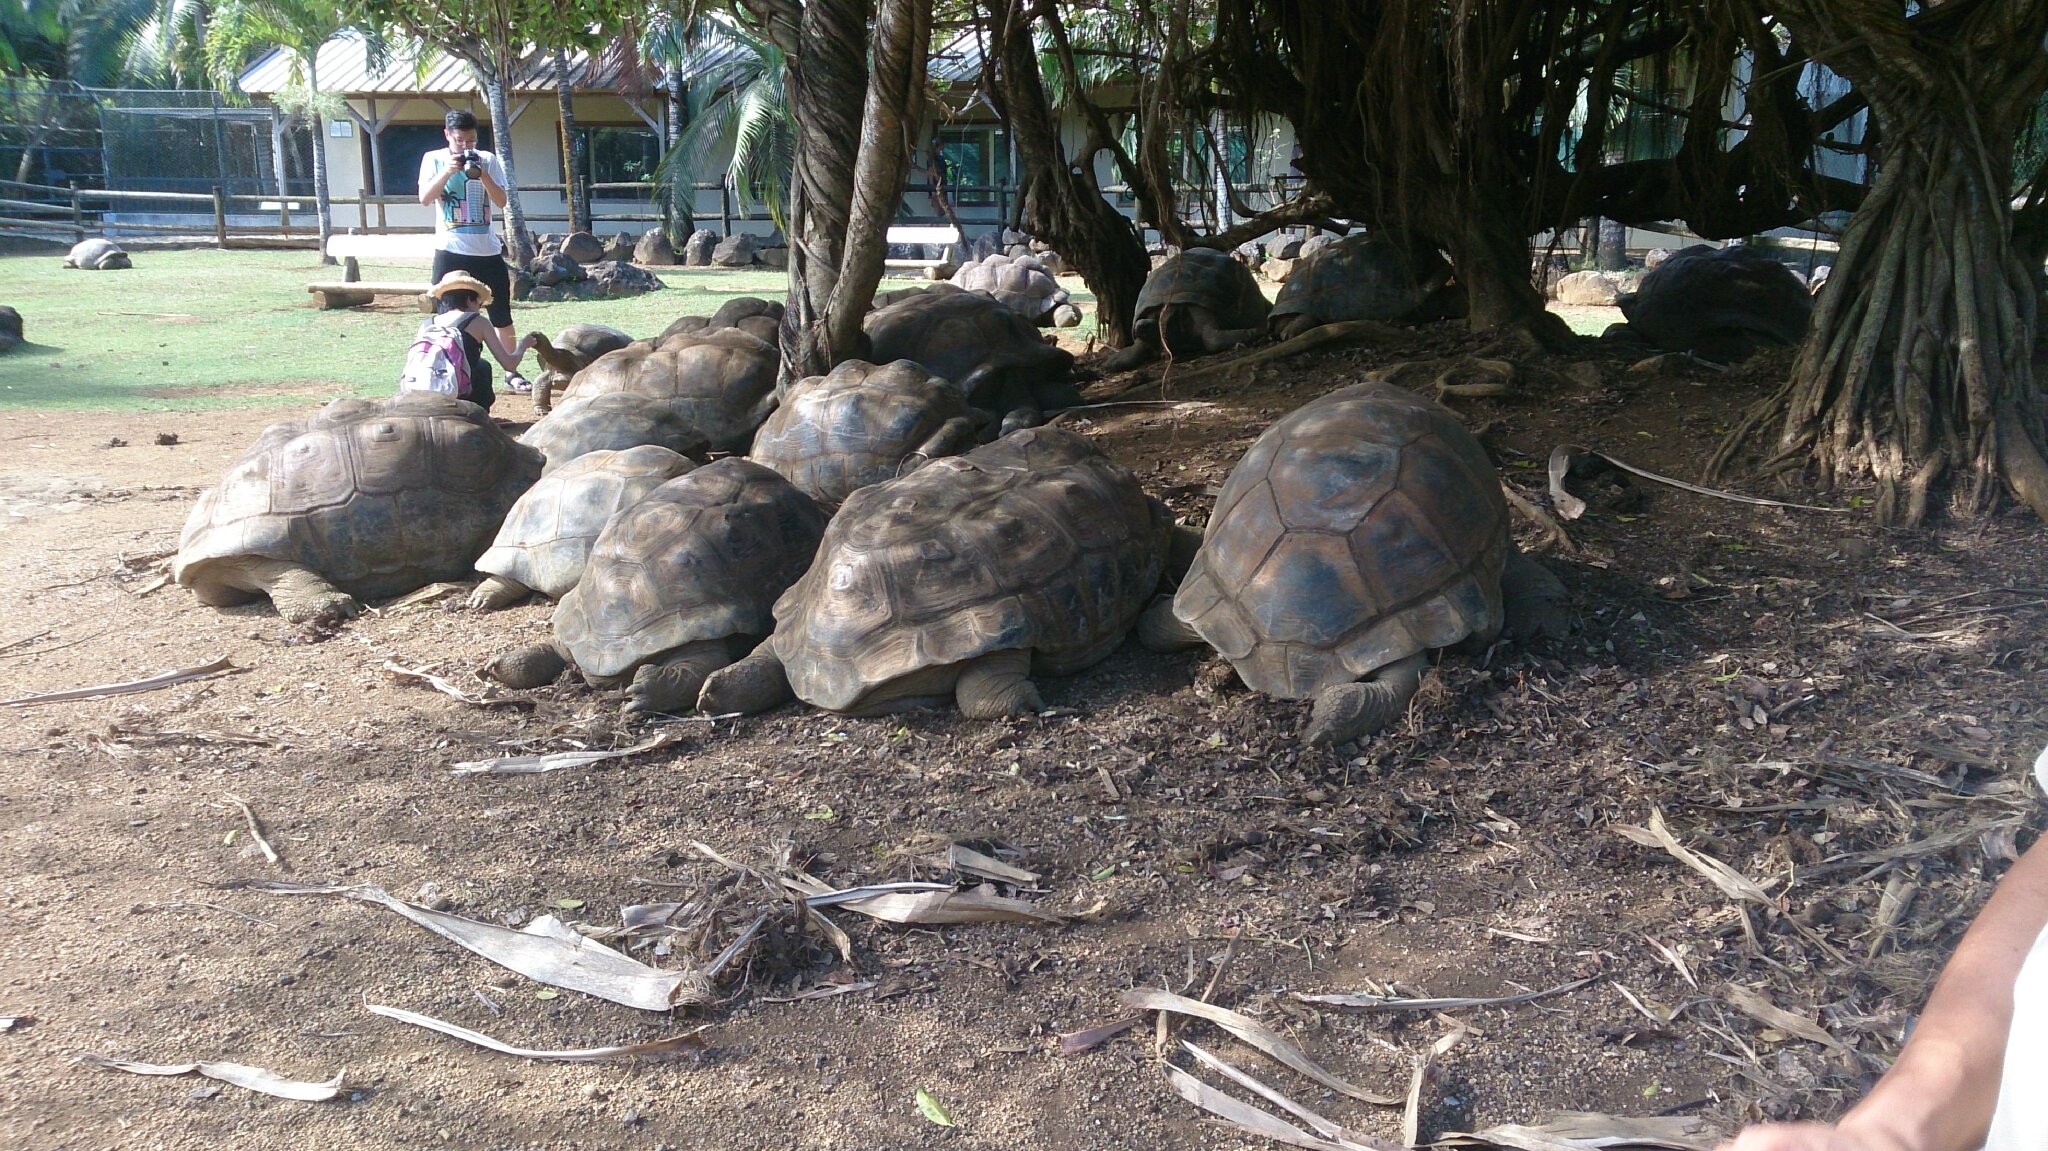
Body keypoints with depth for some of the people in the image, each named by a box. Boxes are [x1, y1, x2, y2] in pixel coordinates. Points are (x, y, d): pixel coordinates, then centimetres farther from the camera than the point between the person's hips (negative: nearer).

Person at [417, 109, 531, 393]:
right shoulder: (434, 159, 2)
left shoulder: (488, 159, 4)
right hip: (450, 251, -1)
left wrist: (482, 174, -17)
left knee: (502, 316, 7)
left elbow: (501, 201, -3)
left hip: (487, 250, 1)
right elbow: (425, 198, -9)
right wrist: (448, 170, -20)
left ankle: (511, 373, 17)